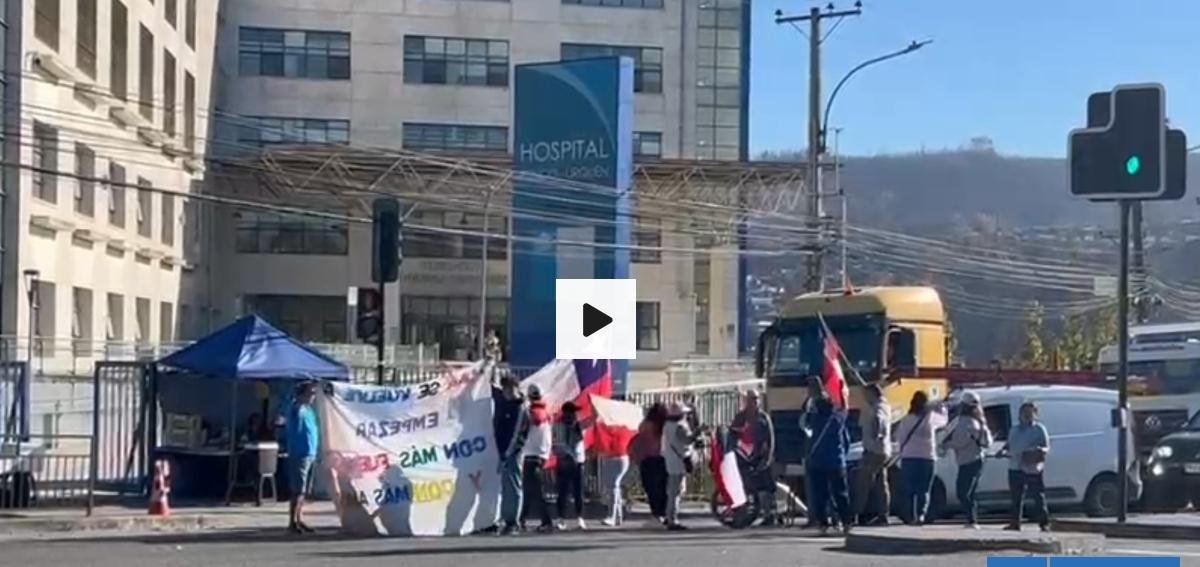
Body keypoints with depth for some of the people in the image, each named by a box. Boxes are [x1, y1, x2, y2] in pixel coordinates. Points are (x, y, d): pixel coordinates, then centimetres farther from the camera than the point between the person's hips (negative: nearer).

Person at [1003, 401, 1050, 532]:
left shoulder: (1039, 429, 2)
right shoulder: (1015, 429, 19)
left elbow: (1047, 447, -4)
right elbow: (1009, 446, 25)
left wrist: (1042, 450, -26)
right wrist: (1004, 451, 5)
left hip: (1032, 469, -6)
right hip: (1015, 467, 6)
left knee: (1038, 497, -6)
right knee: (1016, 497, 9)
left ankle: (1044, 524, -4)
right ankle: (1015, 523, 15)